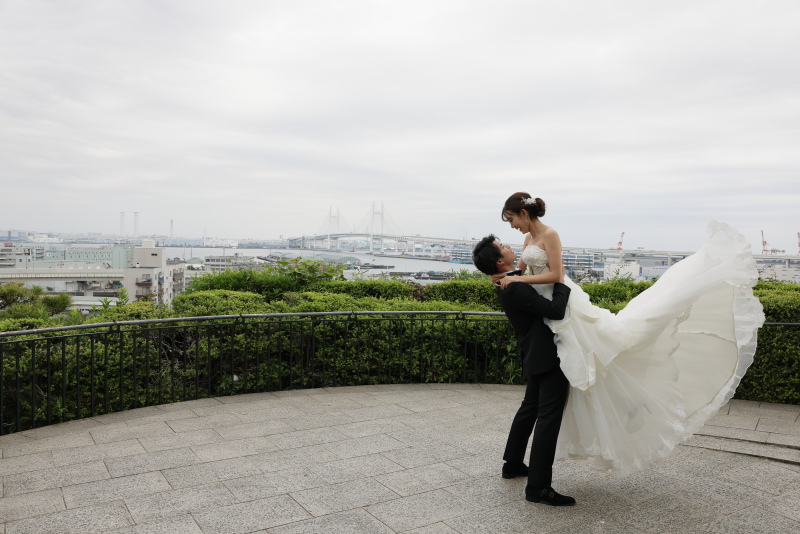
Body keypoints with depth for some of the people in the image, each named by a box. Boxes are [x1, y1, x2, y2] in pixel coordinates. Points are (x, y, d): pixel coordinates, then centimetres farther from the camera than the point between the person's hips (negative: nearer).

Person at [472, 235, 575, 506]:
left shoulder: (509, 284, 7)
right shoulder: (515, 288, -24)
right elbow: (556, 310, -27)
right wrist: (560, 282, -12)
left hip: (536, 355, 10)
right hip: (549, 357, -10)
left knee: (530, 409, 22)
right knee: (548, 417, -8)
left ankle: (513, 463, 36)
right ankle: (538, 487, -5)